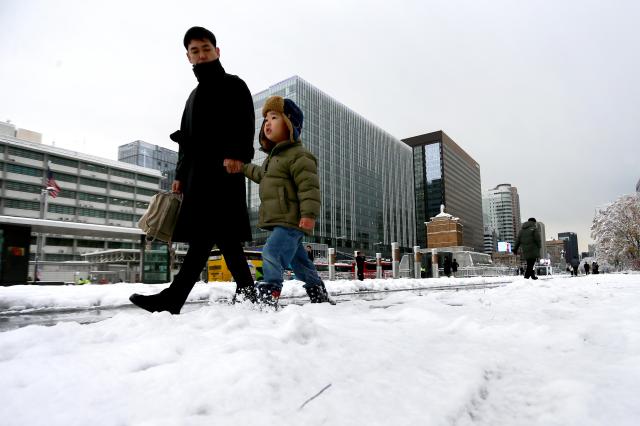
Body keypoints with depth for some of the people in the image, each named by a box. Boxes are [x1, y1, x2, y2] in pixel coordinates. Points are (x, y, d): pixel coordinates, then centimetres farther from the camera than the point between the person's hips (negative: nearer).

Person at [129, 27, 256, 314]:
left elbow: (245, 124, -8)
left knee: (204, 236, -12)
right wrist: (180, 175, 19)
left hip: (223, 170, -8)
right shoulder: (194, 95, 32)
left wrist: (236, 153, -24)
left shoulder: (233, 85, 9)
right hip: (197, 174, 8)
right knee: (202, 236, 0)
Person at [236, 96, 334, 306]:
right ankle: (321, 297, 28)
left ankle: (267, 298, -21)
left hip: (290, 221, -10)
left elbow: (309, 186, -22)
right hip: (278, 222, 10)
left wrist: (309, 213, -30)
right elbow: (261, 175, 39)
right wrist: (243, 166, 40)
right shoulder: (274, 156, 20)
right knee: (299, 261, 16)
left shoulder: (298, 155, -12)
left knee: (272, 253, -21)